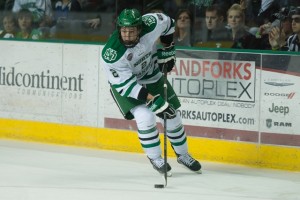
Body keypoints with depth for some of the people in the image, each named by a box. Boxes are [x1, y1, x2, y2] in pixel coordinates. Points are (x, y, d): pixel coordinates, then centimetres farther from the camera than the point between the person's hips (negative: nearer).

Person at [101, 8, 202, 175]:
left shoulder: (151, 24, -29)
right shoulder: (111, 54, -36)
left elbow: (168, 23, -4)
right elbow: (125, 84, -31)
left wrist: (168, 51, -4)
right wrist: (153, 100, -36)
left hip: (153, 76, 4)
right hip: (125, 84, -4)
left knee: (172, 116, 8)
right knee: (145, 118, -21)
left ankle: (183, 155, 32)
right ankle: (155, 159, 2)